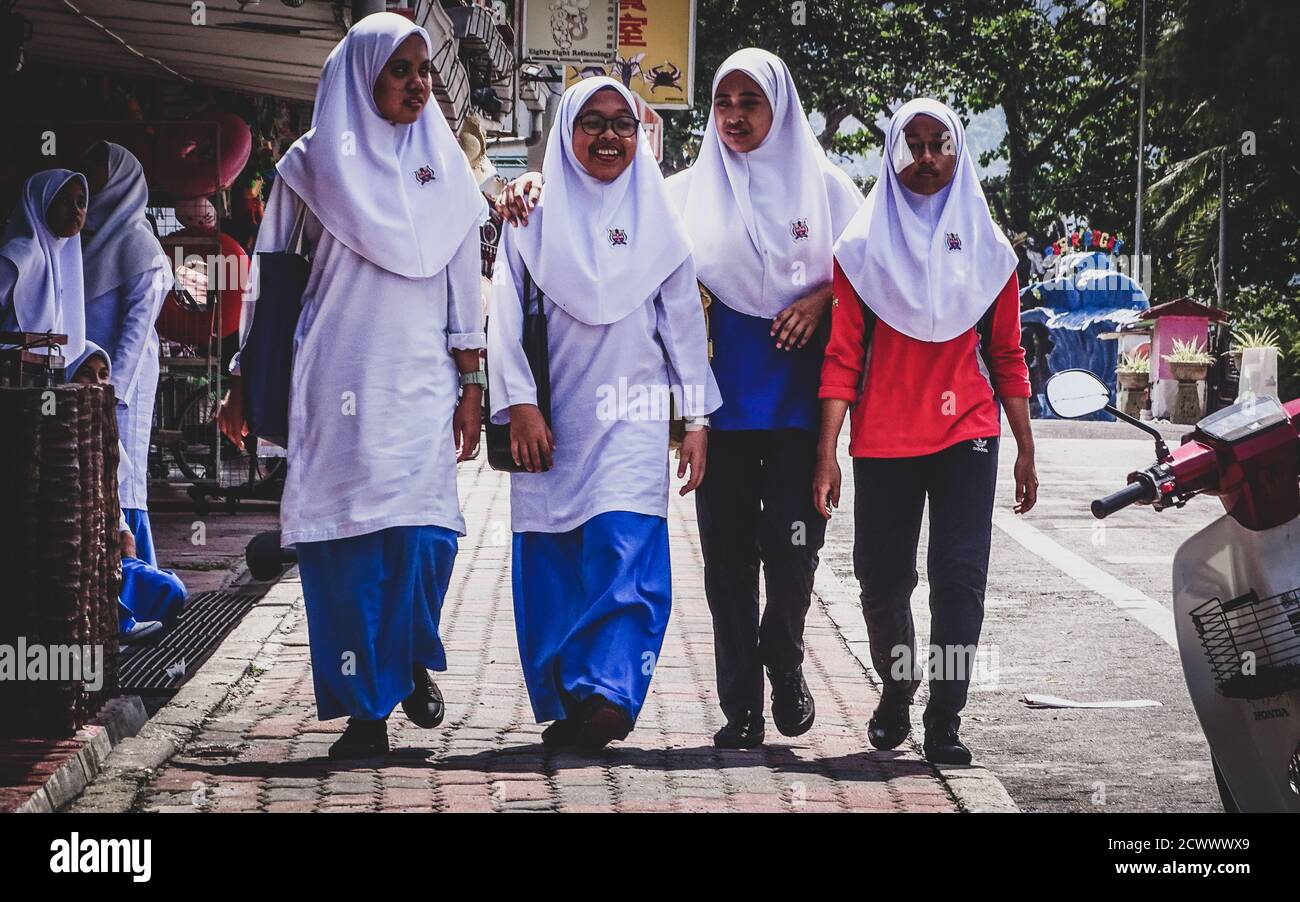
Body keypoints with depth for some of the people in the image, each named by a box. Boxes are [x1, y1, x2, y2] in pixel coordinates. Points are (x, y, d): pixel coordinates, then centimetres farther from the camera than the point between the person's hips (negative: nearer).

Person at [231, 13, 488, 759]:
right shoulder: (314, 164, 5)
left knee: (422, 530, -8)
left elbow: (464, 281, 11)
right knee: (347, 532, -5)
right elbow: (271, 275, 7)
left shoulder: (445, 167, 11)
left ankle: (413, 663, 18)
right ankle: (367, 704, 1)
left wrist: (470, 385, 6)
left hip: (421, 380, 1)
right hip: (338, 380, -1)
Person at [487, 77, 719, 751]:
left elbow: (683, 320, 10)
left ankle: (608, 696, -22)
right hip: (549, 418, 0)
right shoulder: (535, 215, 7)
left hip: (631, 415, 0)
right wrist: (518, 403, -7)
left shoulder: (658, 219, 10)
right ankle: (563, 707, 7)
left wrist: (696, 418, 6)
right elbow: (506, 314, 3)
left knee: (626, 551, -15)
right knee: (549, 564, 0)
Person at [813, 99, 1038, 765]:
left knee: (960, 577, -8)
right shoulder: (863, 247, 2)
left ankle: (944, 721, -3)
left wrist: (1025, 449, 8)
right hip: (883, 443, 0)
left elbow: (1007, 356, 10)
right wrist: (827, 453, -7)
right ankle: (895, 692, 30)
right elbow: (843, 356, -1)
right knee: (882, 579, 5)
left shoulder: (986, 249, 7)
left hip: (967, 437, 0)